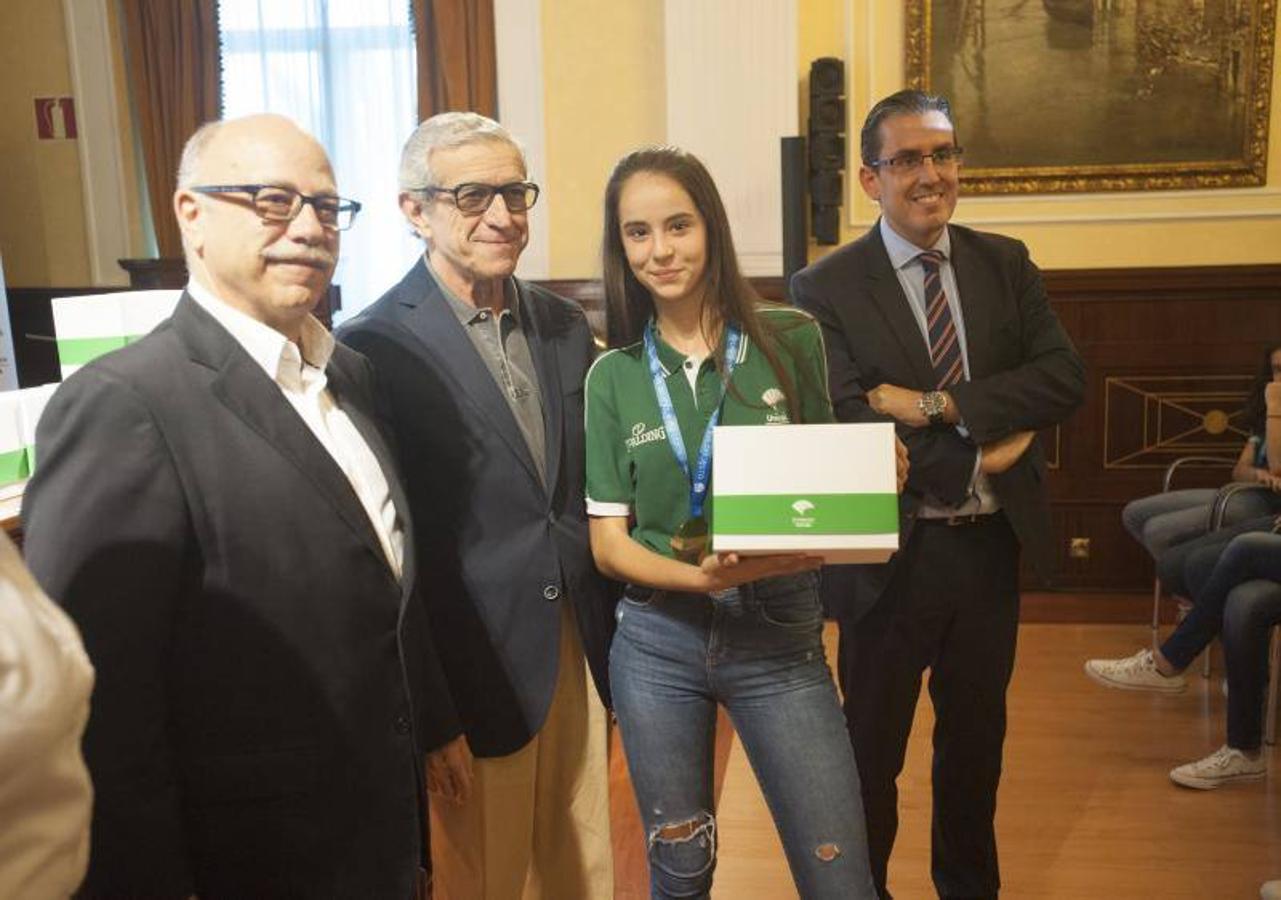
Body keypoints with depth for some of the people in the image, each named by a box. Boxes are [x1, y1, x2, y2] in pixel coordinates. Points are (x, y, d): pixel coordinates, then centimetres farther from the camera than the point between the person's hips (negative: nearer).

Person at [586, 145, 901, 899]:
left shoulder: (790, 339, -2)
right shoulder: (614, 376, 0)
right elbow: (609, 542, -1)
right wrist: (697, 576, -19)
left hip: (779, 634, -1)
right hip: (658, 639, 1)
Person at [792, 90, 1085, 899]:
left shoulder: (1006, 264, 3)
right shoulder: (826, 288, -10)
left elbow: (1065, 377, -8)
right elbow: (845, 427, -18)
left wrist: (940, 404, -20)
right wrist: (983, 440, -17)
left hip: (993, 545, 5)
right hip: (892, 555, -4)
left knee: (978, 740, 22)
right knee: (872, 750, 14)